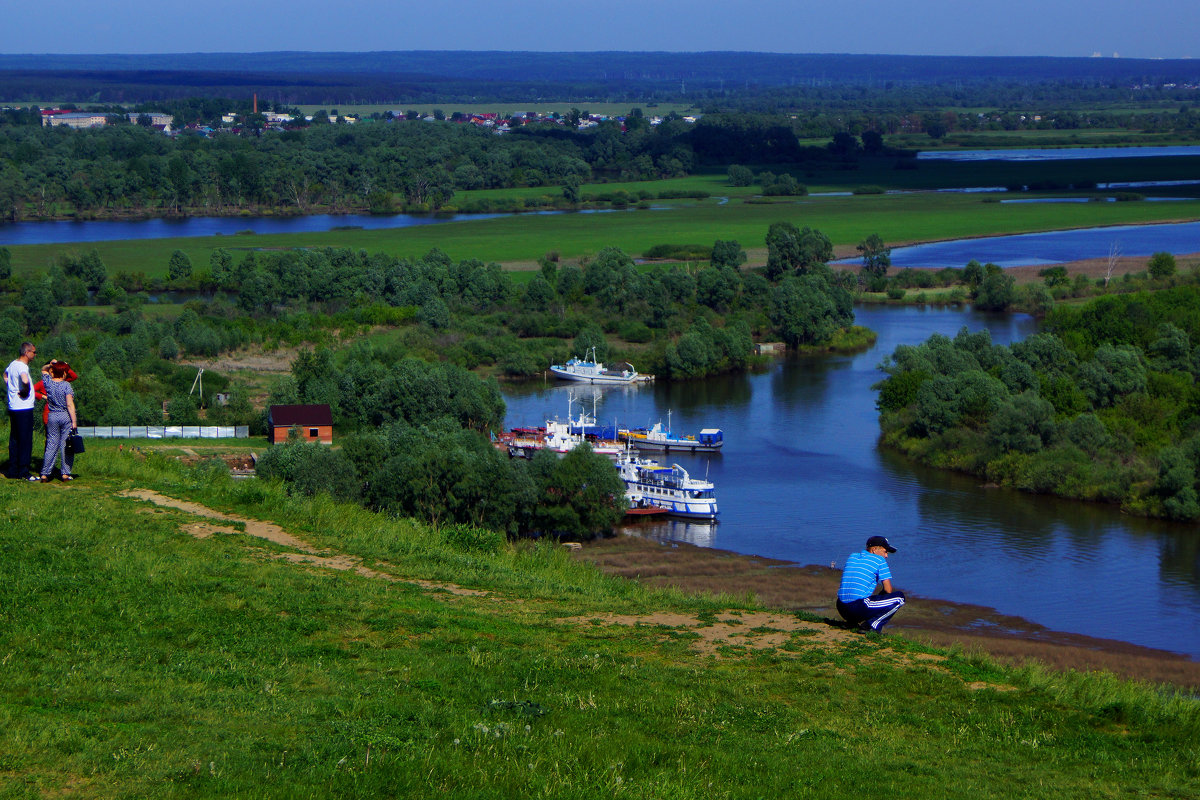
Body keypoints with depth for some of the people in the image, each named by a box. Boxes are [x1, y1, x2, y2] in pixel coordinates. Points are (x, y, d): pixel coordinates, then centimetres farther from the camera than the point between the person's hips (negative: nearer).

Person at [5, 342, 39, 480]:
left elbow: (5, 375, 32)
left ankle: (13, 471, 17)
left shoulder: (13, 364, 11)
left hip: (12, 407, 9)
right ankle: (24, 473, -4)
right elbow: (25, 381, -38)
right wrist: (26, 392, -19)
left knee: (14, 440, 13)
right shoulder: (22, 366, -17)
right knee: (25, 441, -4)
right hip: (24, 408, -9)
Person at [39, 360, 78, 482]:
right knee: (66, 445, 3)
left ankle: (45, 474, 2)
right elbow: (70, 405, -14)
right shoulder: (66, 385, -11)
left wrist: (51, 365, 11)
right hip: (66, 417, -4)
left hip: (52, 417, 4)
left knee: (51, 445, 7)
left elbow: (44, 370, 25)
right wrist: (74, 421, -10)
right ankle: (65, 474, 2)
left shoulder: (48, 382, 1)